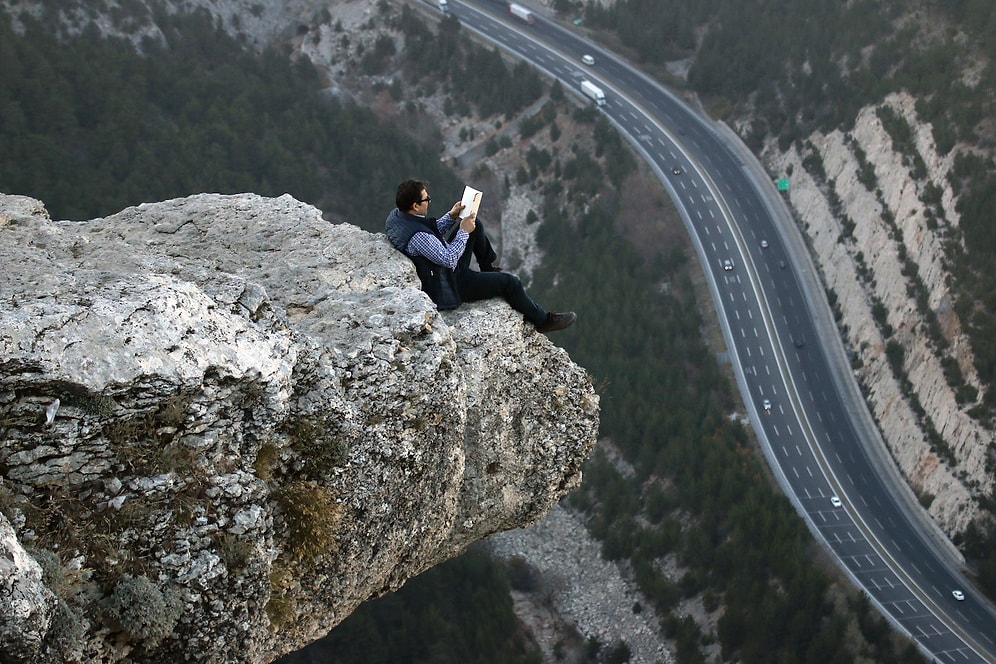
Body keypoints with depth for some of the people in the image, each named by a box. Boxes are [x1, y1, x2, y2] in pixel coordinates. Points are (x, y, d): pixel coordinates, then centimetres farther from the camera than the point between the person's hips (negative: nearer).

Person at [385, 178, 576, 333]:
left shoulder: (397, 215, -7)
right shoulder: (417, 236, -37)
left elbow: (433, 231, 10)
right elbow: (449, 259, -30)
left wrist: (451, 216, -4)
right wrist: (463, 232, -21)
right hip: (448, 286, -10)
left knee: (475, 224, 13)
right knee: (510, 282, -5)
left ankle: (488, 268, 33)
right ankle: (542, 320, 15)